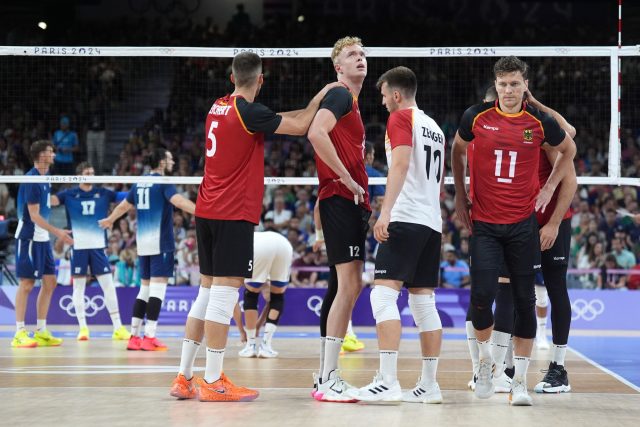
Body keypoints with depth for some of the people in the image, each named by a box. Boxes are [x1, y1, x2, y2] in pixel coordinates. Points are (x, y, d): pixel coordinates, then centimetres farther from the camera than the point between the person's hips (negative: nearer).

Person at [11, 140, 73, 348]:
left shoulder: (44, 178, 11)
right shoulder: (31, 180, -16)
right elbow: (34, 215, -19)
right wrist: (57, 232, -23)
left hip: (42, 238, 9)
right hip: (28, 238, -9)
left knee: (49, 282, 7)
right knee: (26, 284, -6)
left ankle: (41, 332, 12)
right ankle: (20, 333, -2)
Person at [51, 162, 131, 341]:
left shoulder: (103, 193, 7)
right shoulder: (69, 195, 2)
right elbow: (51, 200, -12)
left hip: (98, 246, 1)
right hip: (78, 246, -1)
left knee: (108, 285, 0)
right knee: (78, 287, 2)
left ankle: (118, 327, 4)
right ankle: (83, 327, 8)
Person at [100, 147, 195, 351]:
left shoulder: (139, 183, 14)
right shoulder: (163, 182, -8)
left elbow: (124, 205, 26)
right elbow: (178, 201, -25)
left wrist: (109, 220, 45)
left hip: (143, 243, 8)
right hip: (161, 242, -8)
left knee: (145, 287, 12)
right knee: (158, 287, -7)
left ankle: (134, 336, 11)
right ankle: (149, 337, -12)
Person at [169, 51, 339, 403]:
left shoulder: (218, 108, 12)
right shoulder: (249, 112, -12)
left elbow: (277, 120, 26)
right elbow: (299, 127, -7)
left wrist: (311, 108, 24)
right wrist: (321, 96, 8)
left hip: (207, 212, 9)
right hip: (234, 214, -8)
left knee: (207, 292, 12)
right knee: (225, 292, -7)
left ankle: (184, 377, 12)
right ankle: (213, 381, -7)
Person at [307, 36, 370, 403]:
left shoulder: (351, 102, 21)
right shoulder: (340, 96, -8)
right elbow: (316, 133, -25)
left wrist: (364, 199, 15)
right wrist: (348, 180, -20)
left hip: (352, 202, 10)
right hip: (341, 201, -10)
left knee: (347, 286, 12)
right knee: (349, 285, -13)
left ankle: (327, 378, 16)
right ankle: (328, 380, -13)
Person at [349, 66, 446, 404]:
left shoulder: (400, 118, -3)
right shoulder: (434, 127, 22)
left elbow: (401, 164, -17)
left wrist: (385, 212, -25)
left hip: (405, 219, -9)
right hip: (432, 222, 9)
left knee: (384, 294, -13)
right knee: (424, 302, 9)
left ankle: (387, 381, -22)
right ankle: (429, 385, 8)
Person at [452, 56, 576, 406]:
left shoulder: (540, 122, -3)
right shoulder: (476, 117, -3)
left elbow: (568, 150, 16)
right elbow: (457, 150, 16)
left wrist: (549, 188, 7)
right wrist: (460, 195, 12)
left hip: (523, 225, 0)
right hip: (484, 224, 0)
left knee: (525, 301, 1)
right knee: (482, 295, -12)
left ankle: (519, 381, 10)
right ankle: (485, 358, 15)